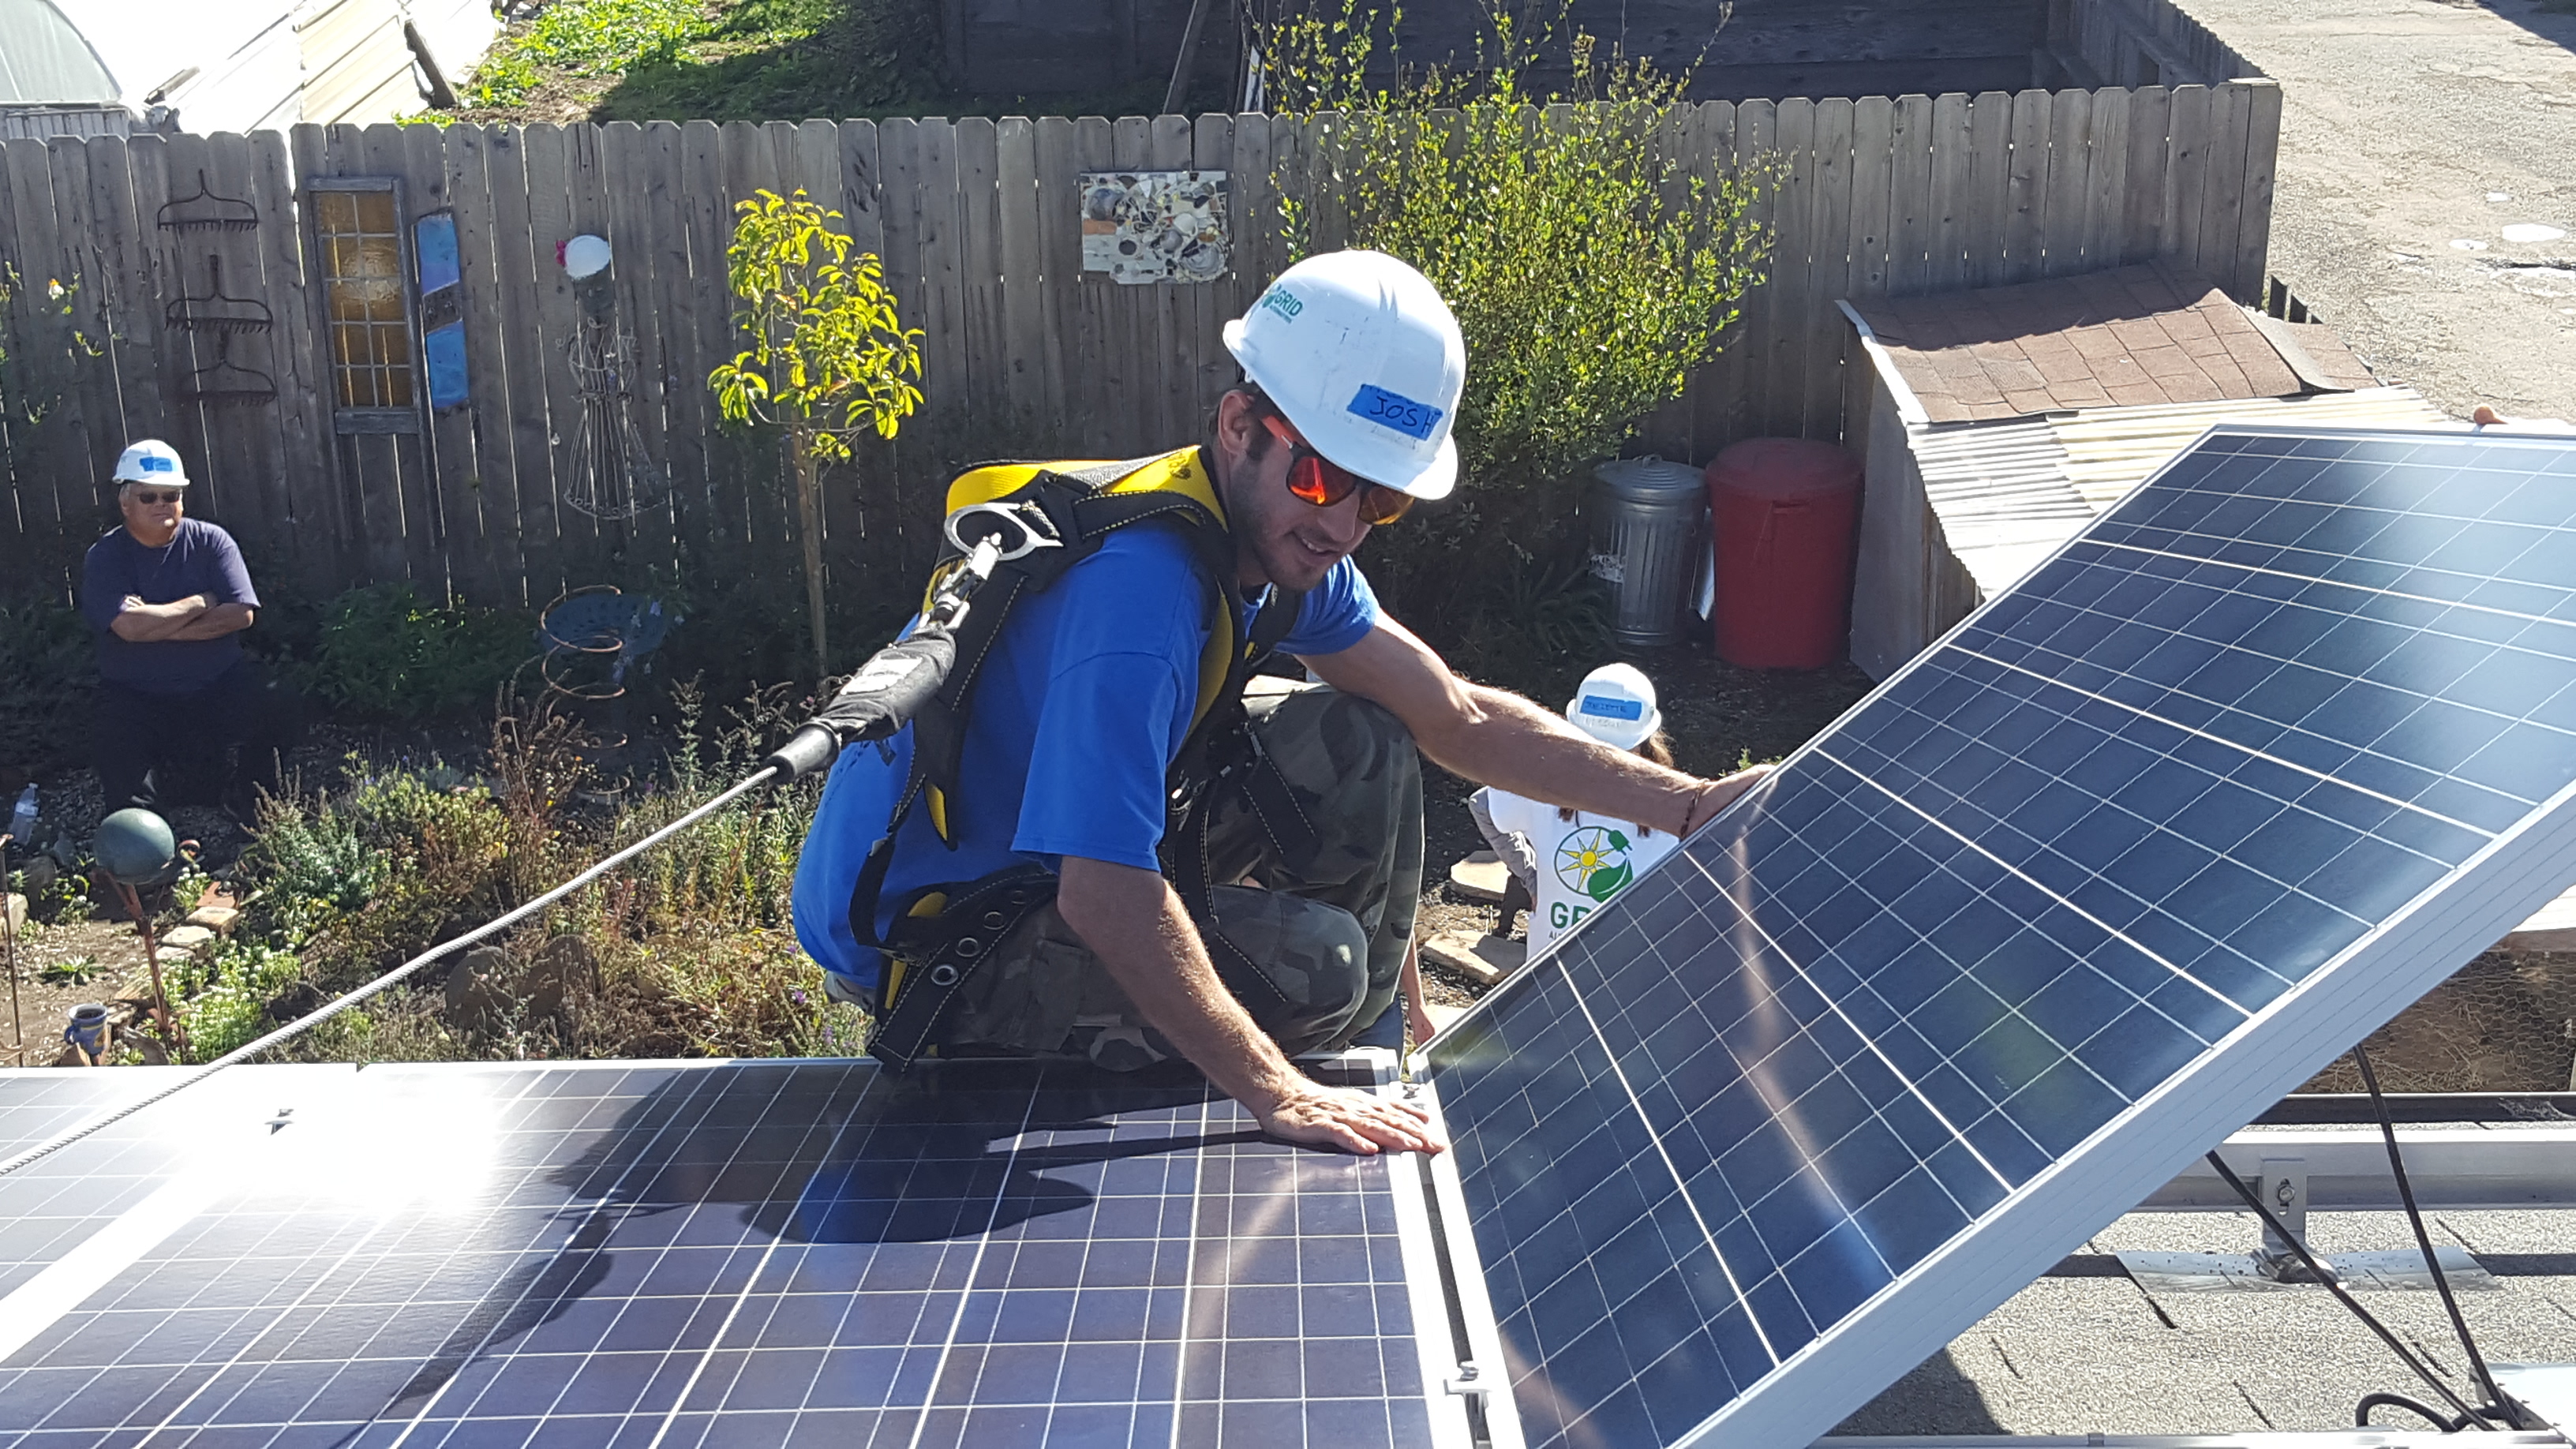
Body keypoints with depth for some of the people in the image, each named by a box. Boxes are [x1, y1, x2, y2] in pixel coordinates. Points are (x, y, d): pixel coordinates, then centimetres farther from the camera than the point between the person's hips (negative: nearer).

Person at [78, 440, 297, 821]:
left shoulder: (210, 540, -1)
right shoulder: (104, 558, -6)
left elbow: (241, 614, -12)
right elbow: (131, 626, -22)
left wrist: (161, 626, -17)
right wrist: (200, 603, -11)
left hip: (218, 685, 2)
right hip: (136, 697, -2)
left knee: (274, 714, -23)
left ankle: (249, 803, 4)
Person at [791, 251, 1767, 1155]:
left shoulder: (1277, 535, -4)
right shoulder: (1137, 585, -33)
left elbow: (1458, 718, 2)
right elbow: (1104, 898, -38)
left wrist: (1683, 803, -1)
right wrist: (1275, 1096, -33)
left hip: (1053, 847, 9)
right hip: (915, 939, -8)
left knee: (1360, 747, -1)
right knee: (1310, 963, -26)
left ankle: (1359, 1052, 14)